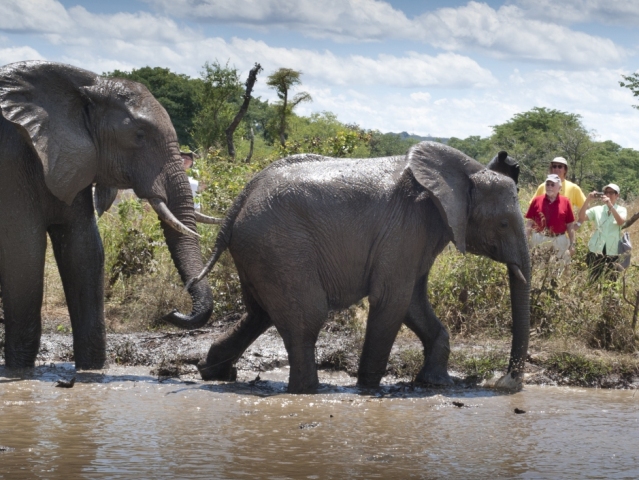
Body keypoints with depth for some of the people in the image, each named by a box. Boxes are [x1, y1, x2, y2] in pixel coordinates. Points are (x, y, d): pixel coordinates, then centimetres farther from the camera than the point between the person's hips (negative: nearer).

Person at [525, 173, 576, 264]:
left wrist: (572, 244, 3)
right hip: (539, 240, 0)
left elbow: (570, 226, 6)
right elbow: (529, 223, 5)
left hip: (559, 241, 0)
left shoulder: (565, 202, 3)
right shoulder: (536, 200, 2)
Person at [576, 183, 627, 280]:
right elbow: (581, 217, -7)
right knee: (594, 280, 2)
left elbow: (621, 222, -18)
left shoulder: (621, 210, 4)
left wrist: (610, 206, -29)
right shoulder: (597, 209, 7)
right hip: (596, 251, 1)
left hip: (613, 252, -1)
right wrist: (588, 200, -20)